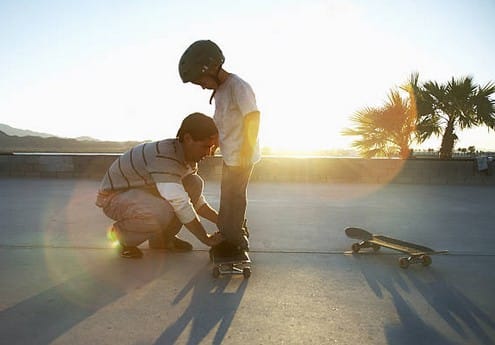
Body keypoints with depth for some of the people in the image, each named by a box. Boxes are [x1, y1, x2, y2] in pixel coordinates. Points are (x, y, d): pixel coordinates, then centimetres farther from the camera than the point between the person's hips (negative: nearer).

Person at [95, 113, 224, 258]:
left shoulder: (188, 156, -4)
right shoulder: (164, 157, -33)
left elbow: (196, 199, 4)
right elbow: (180, 204, -36)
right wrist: (206, 238, -29)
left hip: (144, 191, 9)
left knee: (195, 183, -8)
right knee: (164, 212, -37)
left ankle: (163, 237, 5)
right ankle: (121, 234, -5)